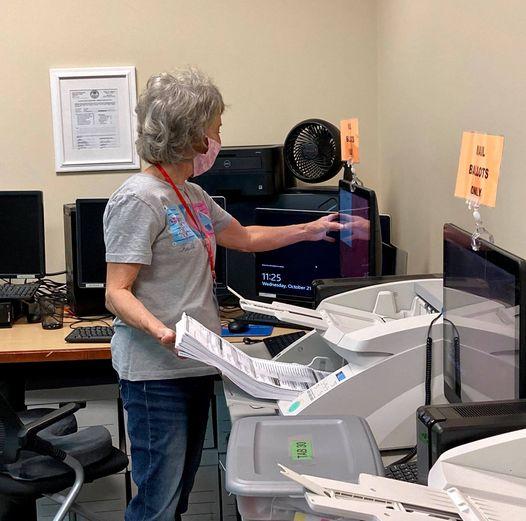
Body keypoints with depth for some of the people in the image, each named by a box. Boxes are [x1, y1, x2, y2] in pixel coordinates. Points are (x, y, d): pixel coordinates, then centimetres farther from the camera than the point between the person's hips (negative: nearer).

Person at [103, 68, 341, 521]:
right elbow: (117, 293, -17)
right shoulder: (139, 199, -15)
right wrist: (160, 330, -34)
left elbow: (245, 238, 29)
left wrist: (310, 230, 29)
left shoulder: (192, 195, 13)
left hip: (195, 366, 9)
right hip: (156, 372, -9)